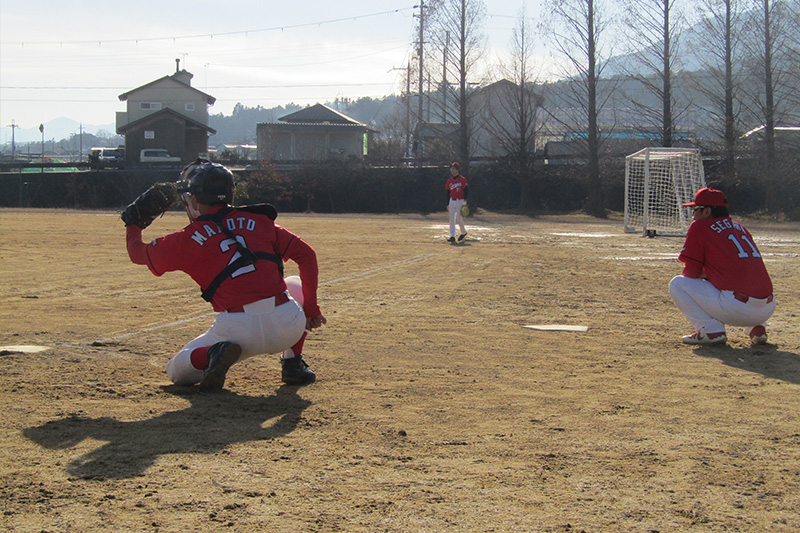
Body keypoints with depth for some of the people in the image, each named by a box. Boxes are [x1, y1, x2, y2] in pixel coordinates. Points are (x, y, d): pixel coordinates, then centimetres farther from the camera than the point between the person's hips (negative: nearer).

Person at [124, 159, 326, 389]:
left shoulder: (187, 240, 9)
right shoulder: (259, 221, 14)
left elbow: (138, 252, 24)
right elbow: (306, 254, 11)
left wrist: (133, 225, 45)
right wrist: (310, 309, 16)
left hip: (237, 331, -2)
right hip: (287, 326, 2)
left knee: (177, 371, 23)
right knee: (296, 284, 37)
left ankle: (214, 354, -9)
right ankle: (293, 363, 22)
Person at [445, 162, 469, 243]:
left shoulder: (462, 180, -7)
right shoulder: (450, 181, 10)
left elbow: (466, 191, -9)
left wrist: (464, 203, -16)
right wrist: (448, 204, 13)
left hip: (460, 202, -5)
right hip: (452, 202, 5)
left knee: (458, 219, -5)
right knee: (452, 220, 0)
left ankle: (464, 232, 20)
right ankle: (452, 236, 2)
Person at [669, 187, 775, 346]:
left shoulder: (700, 226, 3)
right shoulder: (739, 227, 23)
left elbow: (691, 272, 3)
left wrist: (703, 274, 24)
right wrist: (707, 274, 31)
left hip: (736, 309, -7)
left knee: (677, 284, 7)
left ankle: (710, 330, -6)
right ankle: (756, 328, 16)